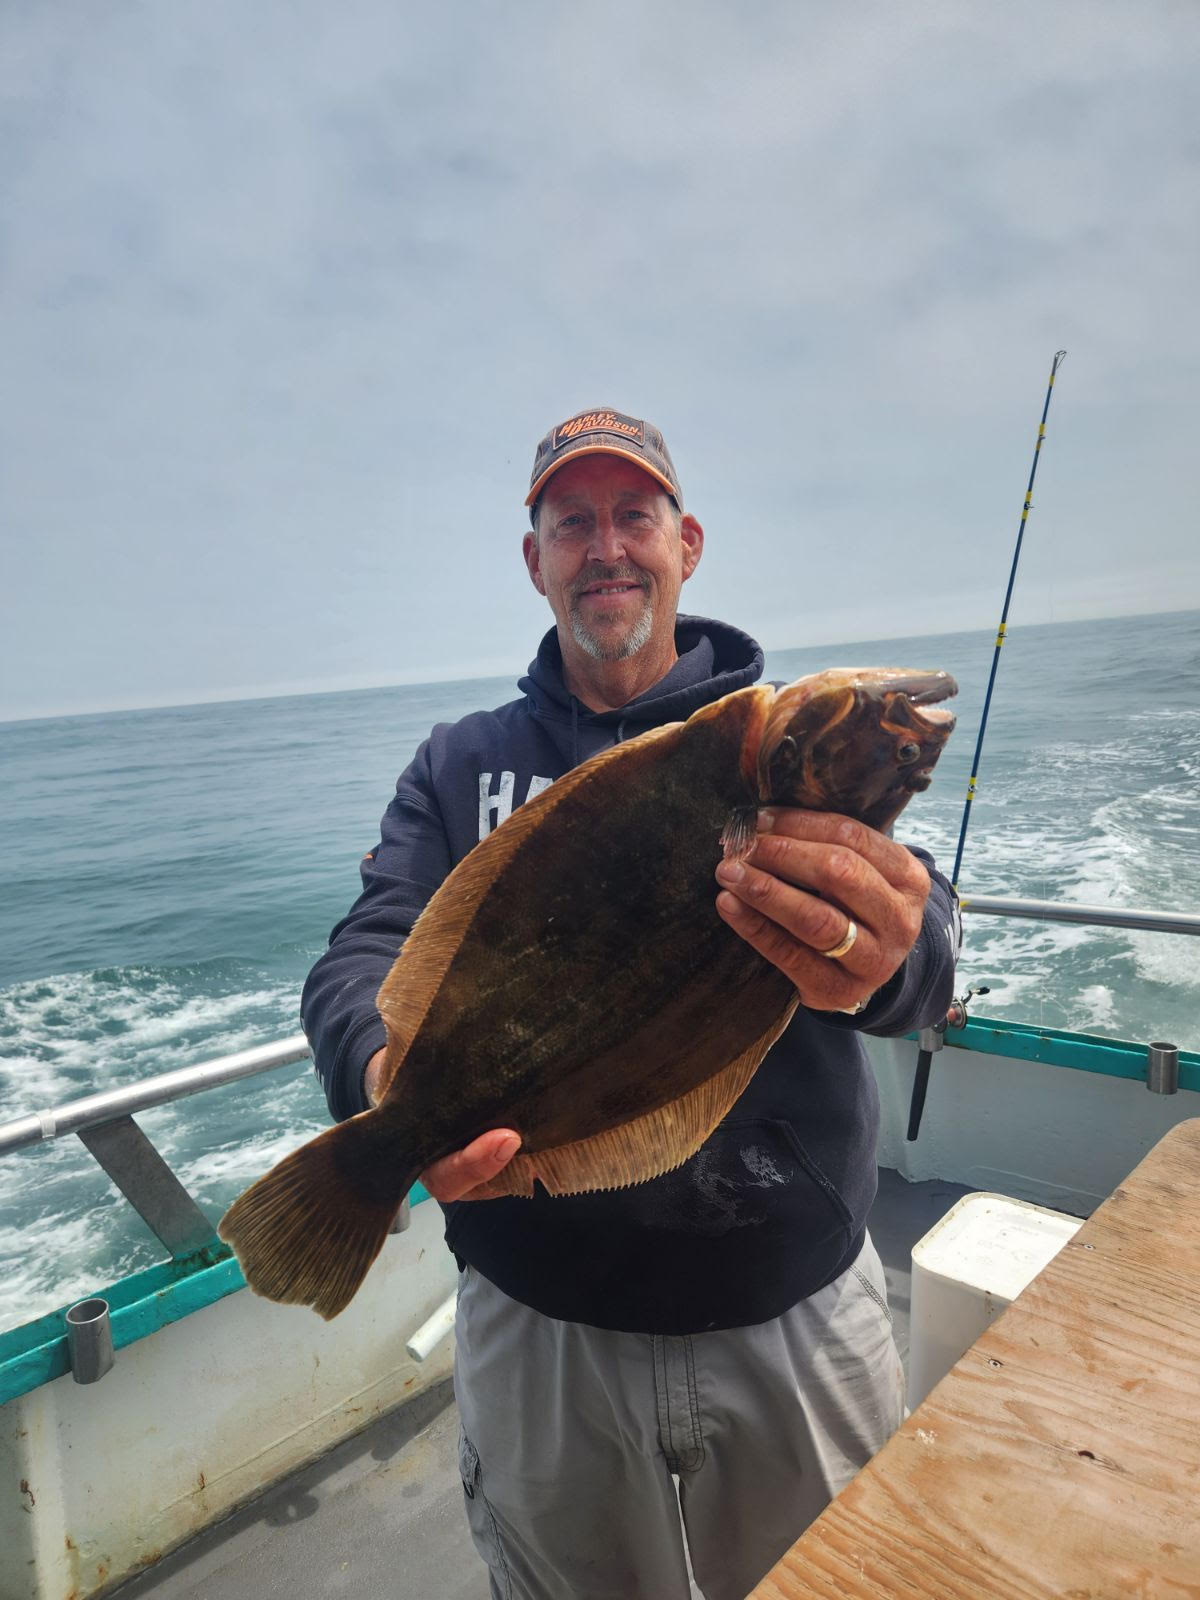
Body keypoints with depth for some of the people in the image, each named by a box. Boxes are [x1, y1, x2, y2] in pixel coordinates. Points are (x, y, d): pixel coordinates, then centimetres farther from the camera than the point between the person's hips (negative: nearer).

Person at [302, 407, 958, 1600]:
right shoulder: (459, 765, 0)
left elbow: (923, 943, -17)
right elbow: (365, 956, -10)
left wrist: (883, 962, -42)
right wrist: (388, 1076, -33)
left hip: (796, 1311, 1)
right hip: (535, 1317, 1)